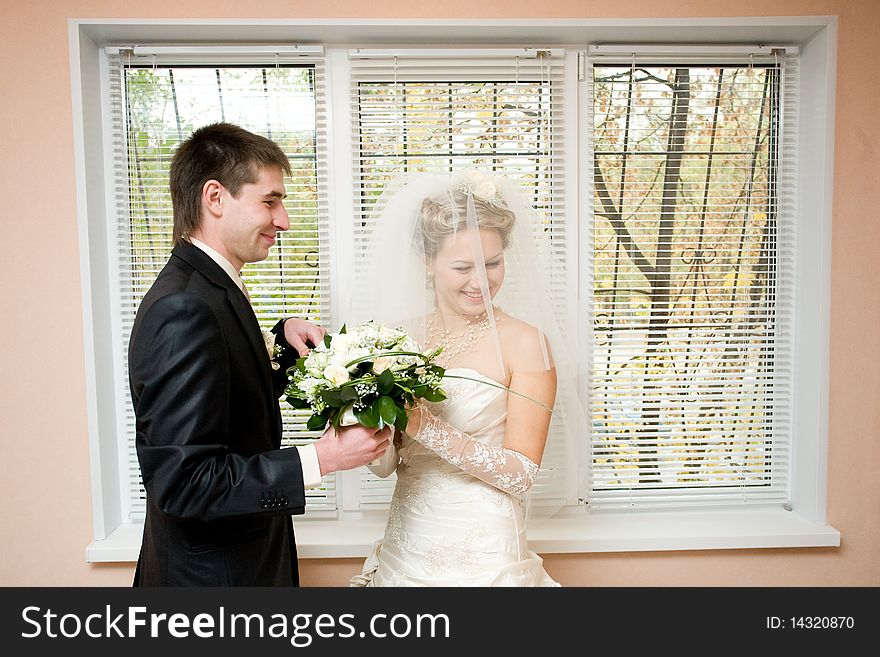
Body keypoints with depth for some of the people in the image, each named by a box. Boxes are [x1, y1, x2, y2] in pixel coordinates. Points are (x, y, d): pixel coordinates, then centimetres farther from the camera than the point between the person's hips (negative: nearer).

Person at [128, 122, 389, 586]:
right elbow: (183, 482, -28)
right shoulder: (184, 308, -26)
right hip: (216, 573, -9)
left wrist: (285, 339, -4)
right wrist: (321, 459, -27)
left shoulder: (208, 288, 3)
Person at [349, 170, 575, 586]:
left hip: (484, 556, -4)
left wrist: (427, 427, -26)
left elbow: (522, 474, -17)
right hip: (405, 549, 4)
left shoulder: (524, 342, -13)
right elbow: (384, 465, 1)